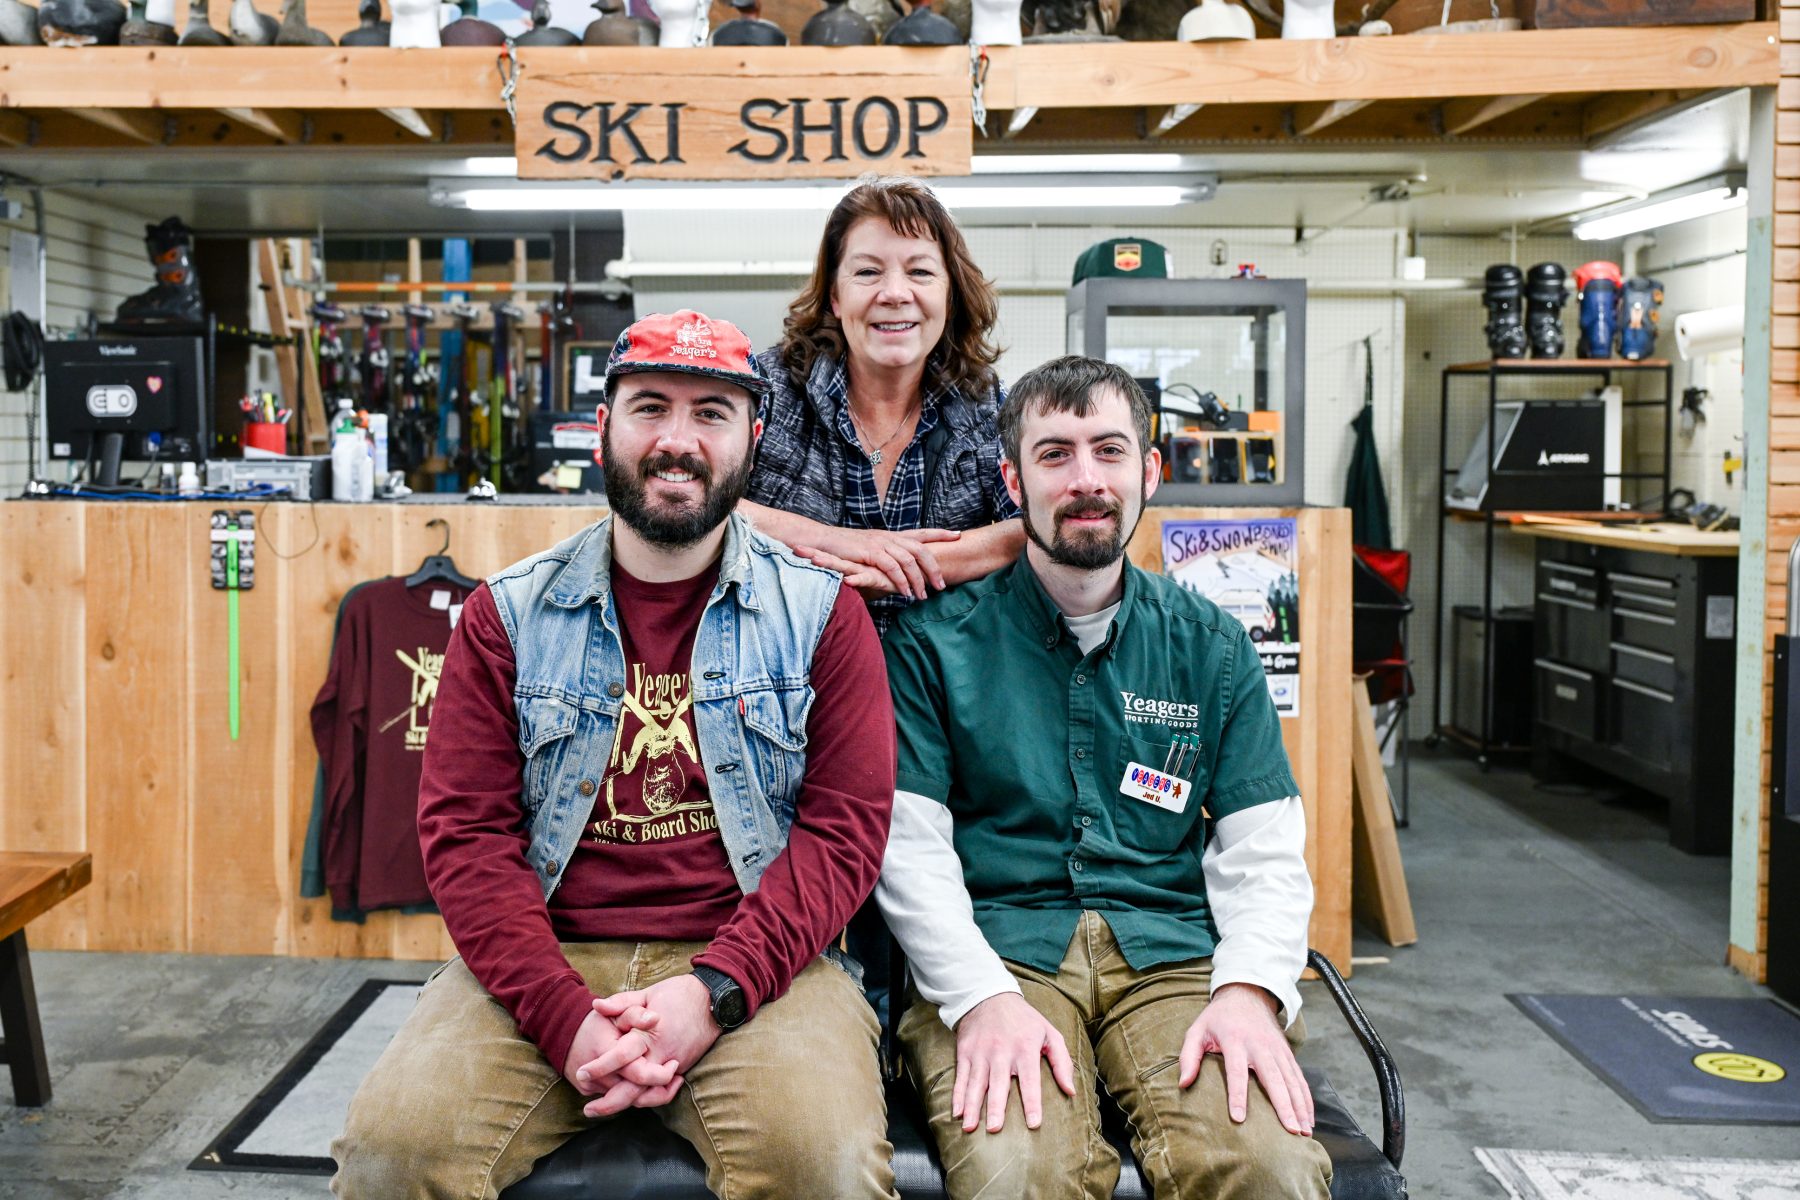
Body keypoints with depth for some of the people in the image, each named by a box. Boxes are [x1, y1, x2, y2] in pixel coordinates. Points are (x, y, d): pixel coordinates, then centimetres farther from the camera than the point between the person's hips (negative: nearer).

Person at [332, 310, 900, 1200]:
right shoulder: (510, 613, 8)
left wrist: (713, 992, -16)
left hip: (752, 966, -1)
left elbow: (846, 826, -2)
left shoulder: (819, 610, 5)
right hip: (545, 966, 2)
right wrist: (566, 1017, -13)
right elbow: (463, 831, 1)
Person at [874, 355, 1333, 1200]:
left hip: (1173, 953, 2)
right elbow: (909, 848, -2)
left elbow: (1263, 853, 9)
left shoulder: (1211, 648, 13)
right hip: (997, 950, -2)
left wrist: (1251, 989, -10)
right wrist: (981, 998, -17)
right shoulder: (935, 641, 4)